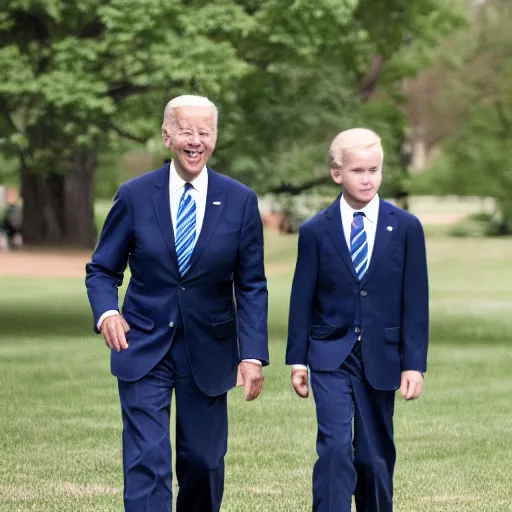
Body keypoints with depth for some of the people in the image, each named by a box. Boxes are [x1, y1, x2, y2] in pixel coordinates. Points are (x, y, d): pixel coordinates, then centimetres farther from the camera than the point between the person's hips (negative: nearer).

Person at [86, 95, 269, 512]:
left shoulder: (241, 201, -1)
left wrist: (253, 354, -10)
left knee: (203, 461, 9)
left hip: (208, 353, 1)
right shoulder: (134, 196, -3)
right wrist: (106, 312, -17)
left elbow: (252, 286, 0)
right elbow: (102, 270, 4)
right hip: (144, 349, -1)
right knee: (146, 461, -9)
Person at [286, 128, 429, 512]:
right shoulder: (315, 231, 1)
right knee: (335, 448, -14)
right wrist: (297, 359, 2)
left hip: (381, 357, 1)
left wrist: (414, 363, -3)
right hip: (331, 356, -1)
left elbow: (416, 300, 1)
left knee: (376, 455, 9)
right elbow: (302, 299, 4)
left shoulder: (406, 227, 1)